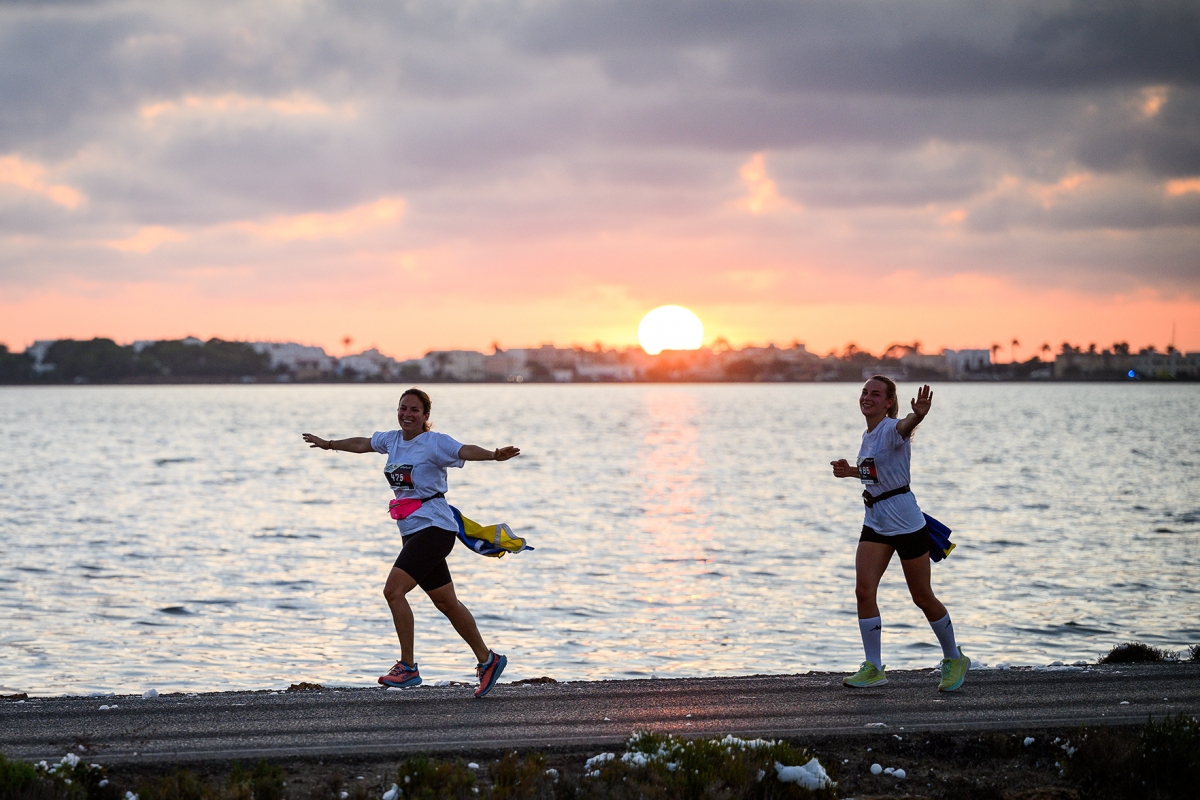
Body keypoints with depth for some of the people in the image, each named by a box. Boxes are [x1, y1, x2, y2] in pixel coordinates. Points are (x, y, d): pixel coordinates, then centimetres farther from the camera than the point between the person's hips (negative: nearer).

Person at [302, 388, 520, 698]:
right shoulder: (392, 440, 11)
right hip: (413, 533, 8)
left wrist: (494, 455, -46)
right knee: (446, 603, 12)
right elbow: (362, 444, 30)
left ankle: (408, 667, -12)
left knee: (394, 590, -18)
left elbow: (465, 451, -27)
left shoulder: (435, 442, -10)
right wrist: (329, 444, 45)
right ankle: (487, 659, 24)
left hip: (434, 528, -8)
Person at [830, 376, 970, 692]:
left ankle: (954, 659, 25)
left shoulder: (891, 429, -16)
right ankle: (873, 668, 1)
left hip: (906, 523, -7)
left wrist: (918, 415, -64)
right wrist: (850, 471, 12)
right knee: (864, 591, -7)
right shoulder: (868, 436, 9)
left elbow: (904, 426, -42)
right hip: (875, 523, 7)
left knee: (922, 597, 5)